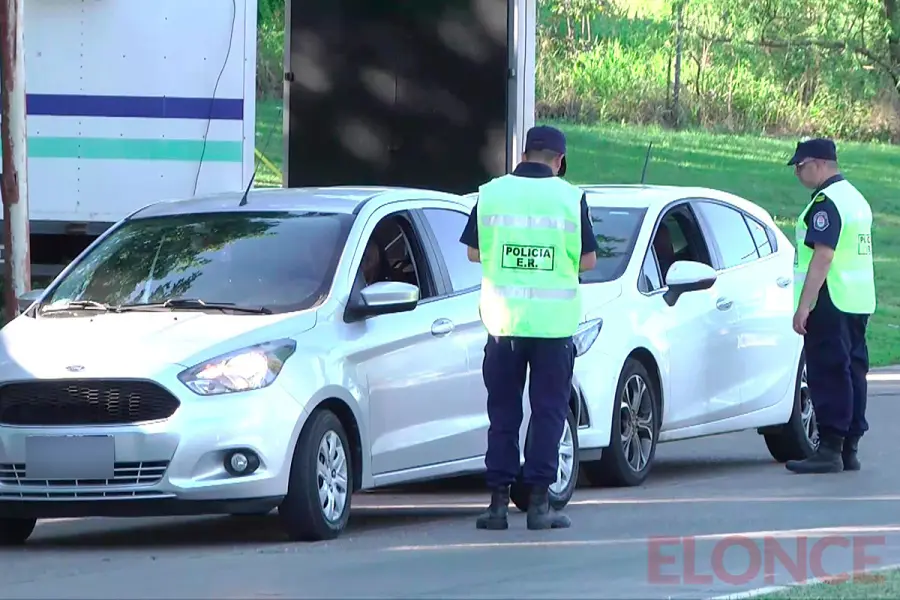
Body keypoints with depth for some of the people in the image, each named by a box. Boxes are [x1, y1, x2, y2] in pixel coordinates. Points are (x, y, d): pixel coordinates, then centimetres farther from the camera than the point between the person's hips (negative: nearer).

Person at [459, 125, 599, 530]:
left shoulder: (491, 193, 1)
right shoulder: (570, 197, -3)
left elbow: (474, 252, 7)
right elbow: (588, 260, 0)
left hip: (503, 321, 2)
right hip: (554, 320, -2)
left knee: (502, 411, 9)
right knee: (548, 412, 5)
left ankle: (498, 501, 7)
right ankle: (538, 502, 1)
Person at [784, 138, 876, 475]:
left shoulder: (826, 203, -14)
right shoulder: (855, 199, 18)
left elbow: (822, 257, -22)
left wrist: (804, 306, -22)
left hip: (831, 305, -10)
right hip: (859, 304, 10)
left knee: (828, 375, -9)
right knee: (851, 374, 10)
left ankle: (830, 449, -11)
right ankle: (849, 448, 13)